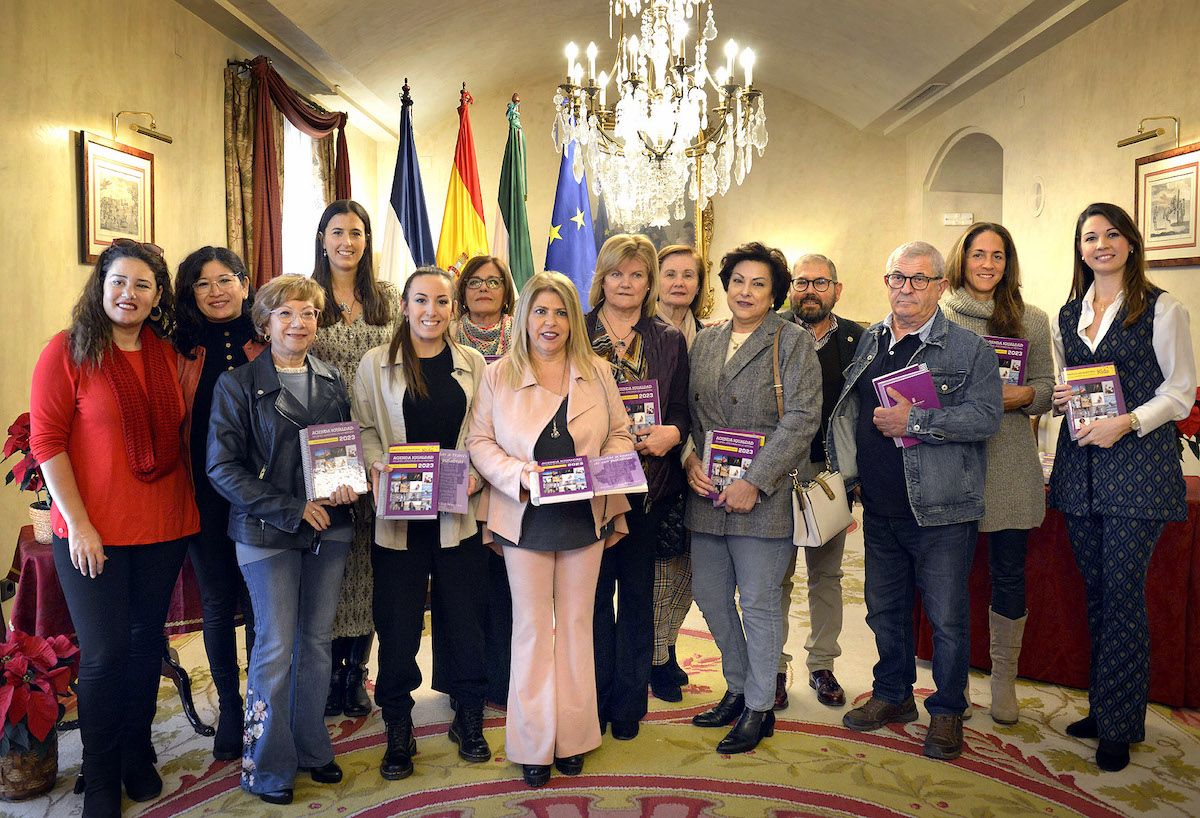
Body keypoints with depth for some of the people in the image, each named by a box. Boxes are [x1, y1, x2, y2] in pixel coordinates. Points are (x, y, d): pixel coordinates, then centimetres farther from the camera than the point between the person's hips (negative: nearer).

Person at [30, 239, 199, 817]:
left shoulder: (165, 353, 6)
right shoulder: (68, 350, -7)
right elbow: (46, 440, -10)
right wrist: (77, 523, -14)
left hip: (163, 527, 4)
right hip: (93, 532, -4)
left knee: (146, 643, 14)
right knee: (104, 654, 3)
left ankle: (137, 755, 33)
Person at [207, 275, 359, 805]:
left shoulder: (331, 380, 9)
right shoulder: (237, 384, -5)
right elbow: (223, 468, -10)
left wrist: (349, 485, -6)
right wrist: (293, 509, -15)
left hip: (329, 529, 4)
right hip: (268, 534, -4)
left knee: (317, 642, 12)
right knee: (275, 647, 1)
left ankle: (311, 748, 28)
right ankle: (267, 766, 19)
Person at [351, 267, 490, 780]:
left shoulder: (472, 365, 7)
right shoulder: (376, 364, 3)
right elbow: (363, 430, 2)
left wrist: (477, 474, -9)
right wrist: (379, 468, -15)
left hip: (458, 512, 1)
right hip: (398, 514, -1)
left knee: (464, 616, 8)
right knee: (397, 621, 6)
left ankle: (469, 718, 28)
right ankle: (398, 729, 23)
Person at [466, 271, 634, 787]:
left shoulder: (597, 373, 5)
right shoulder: (498, 376, 1)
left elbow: (621, 435, 8)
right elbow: (479, 441, -1)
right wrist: (518, 473, -17)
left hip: (586, 516, 2)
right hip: (525, 518, -1)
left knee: (576, 624, 11)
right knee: (531, 628, 7)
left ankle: (573, 736, 25)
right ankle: (532, 744, 19)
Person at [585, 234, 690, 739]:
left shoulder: (670, 341, 8)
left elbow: (682, 412, 8)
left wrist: (671, 433, -13)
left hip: (648, 482, 1)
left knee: (637, 590, 10)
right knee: (594, 590, 6)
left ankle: (629, 701, 24)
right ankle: (595, 697, 23)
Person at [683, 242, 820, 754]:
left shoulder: (793, 342, -3)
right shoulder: (704, 342, 14)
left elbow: (802, 418, -11)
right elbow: (687, 410, 14)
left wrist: (754, 482, -17)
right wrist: (689, 459, -5)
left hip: (762, 496, -5)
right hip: (706, 495, 6)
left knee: (758, 602, 2)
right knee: (709, 595, 12)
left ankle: (759, 707, 19)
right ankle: (738, 688, 32)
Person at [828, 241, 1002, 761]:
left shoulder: (970, 349, -4)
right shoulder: (868, 342, 11)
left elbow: (985, 417, -16)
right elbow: (845, 410, 19)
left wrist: (914, 420, -21)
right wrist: (848, 468, 10)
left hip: (941, 509, -5)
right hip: (880, 508, 5)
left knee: (947, 617, 4)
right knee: (884, 608, 16)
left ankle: (947, 712, 23)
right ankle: (893, 695, 35)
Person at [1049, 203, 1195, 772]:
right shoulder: (1069, 315, 14)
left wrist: (1126, 422, -18)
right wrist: (1058, 398, 0)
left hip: (1137, 463, -5)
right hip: (1080, 466, 5)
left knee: (1123, 594, -3)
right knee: (1096, 592, 11)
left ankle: (1118, 725, 9)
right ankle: (1103, 708, 23)